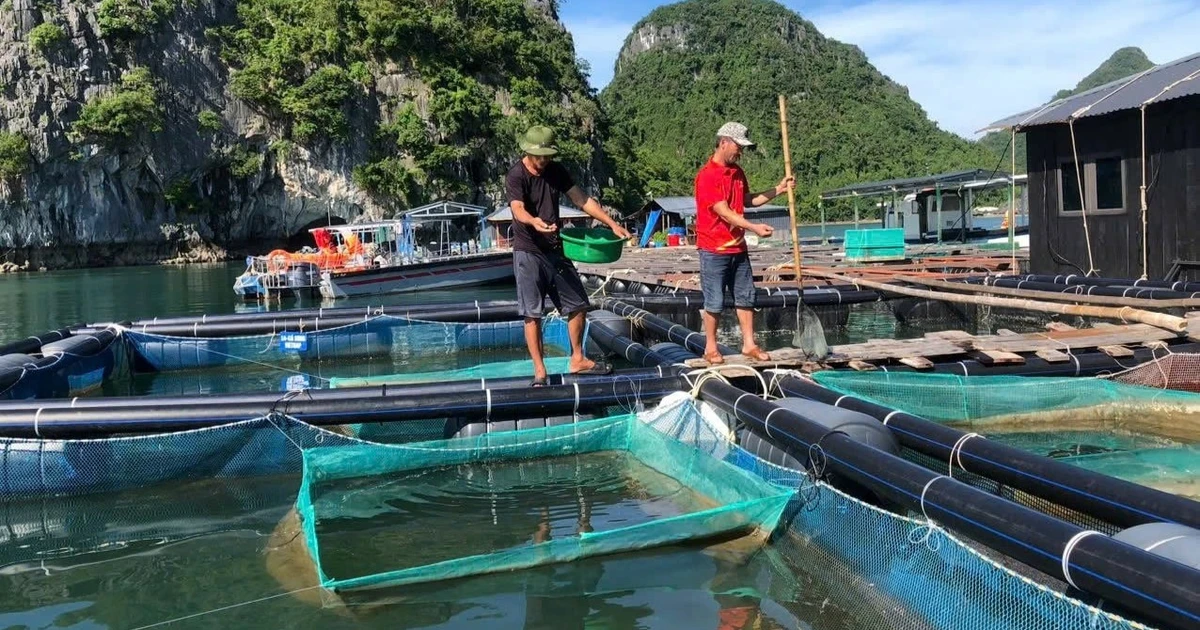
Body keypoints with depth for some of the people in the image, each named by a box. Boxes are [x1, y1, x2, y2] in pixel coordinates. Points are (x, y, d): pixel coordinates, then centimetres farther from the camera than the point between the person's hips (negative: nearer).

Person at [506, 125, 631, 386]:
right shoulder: (516, 176, -13)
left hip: (555, 250, 6)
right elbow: (518, 209, -30)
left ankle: (577, 360, 23)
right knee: (531, 313, -3)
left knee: (577, 304, 9)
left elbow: (583, 200, 4)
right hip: (528, 252, -6)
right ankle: (539, 370, 6)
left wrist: (613, 224, -4)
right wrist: (534, 222, -53)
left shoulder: (555, 171, 5)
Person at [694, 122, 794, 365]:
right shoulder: (707, 175, -16)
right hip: (714, 250, -8)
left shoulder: (737, 172, 11)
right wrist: (754, 227, -29)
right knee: (715, 302, 0)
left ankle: (749, 345, 19)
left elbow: (749, 200, 21)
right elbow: (724, 212, -22)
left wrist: (778, 189, 11)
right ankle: (710, 348, 13)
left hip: (738, 247, 8)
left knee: (745, 297, 10)